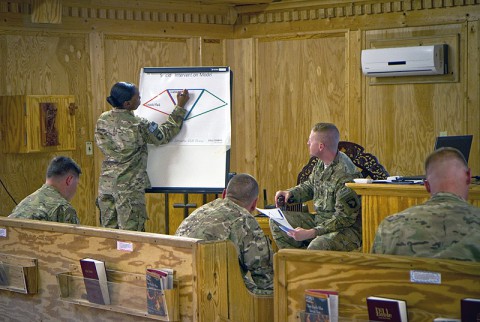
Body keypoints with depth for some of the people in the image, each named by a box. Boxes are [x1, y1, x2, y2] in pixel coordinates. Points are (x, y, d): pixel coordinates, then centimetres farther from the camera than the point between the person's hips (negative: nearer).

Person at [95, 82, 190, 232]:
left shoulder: (102, 120, 0)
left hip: (106, 184, 6)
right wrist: (180, 107, 4)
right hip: (129, 186, -6)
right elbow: (165, 135, -3)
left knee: (108, 231, 12)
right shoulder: (139, 125, -16)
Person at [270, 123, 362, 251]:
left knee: (317, 246, -39)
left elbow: (344, 218, -25)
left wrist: (311, 233, -31)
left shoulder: (346, 174, -24)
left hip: (347, 229, -9)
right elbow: (309, 186, 24)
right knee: (276, 221, 4)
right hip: (320, 220, 9)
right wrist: (290, 193, 3)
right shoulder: (321, 164, 3)